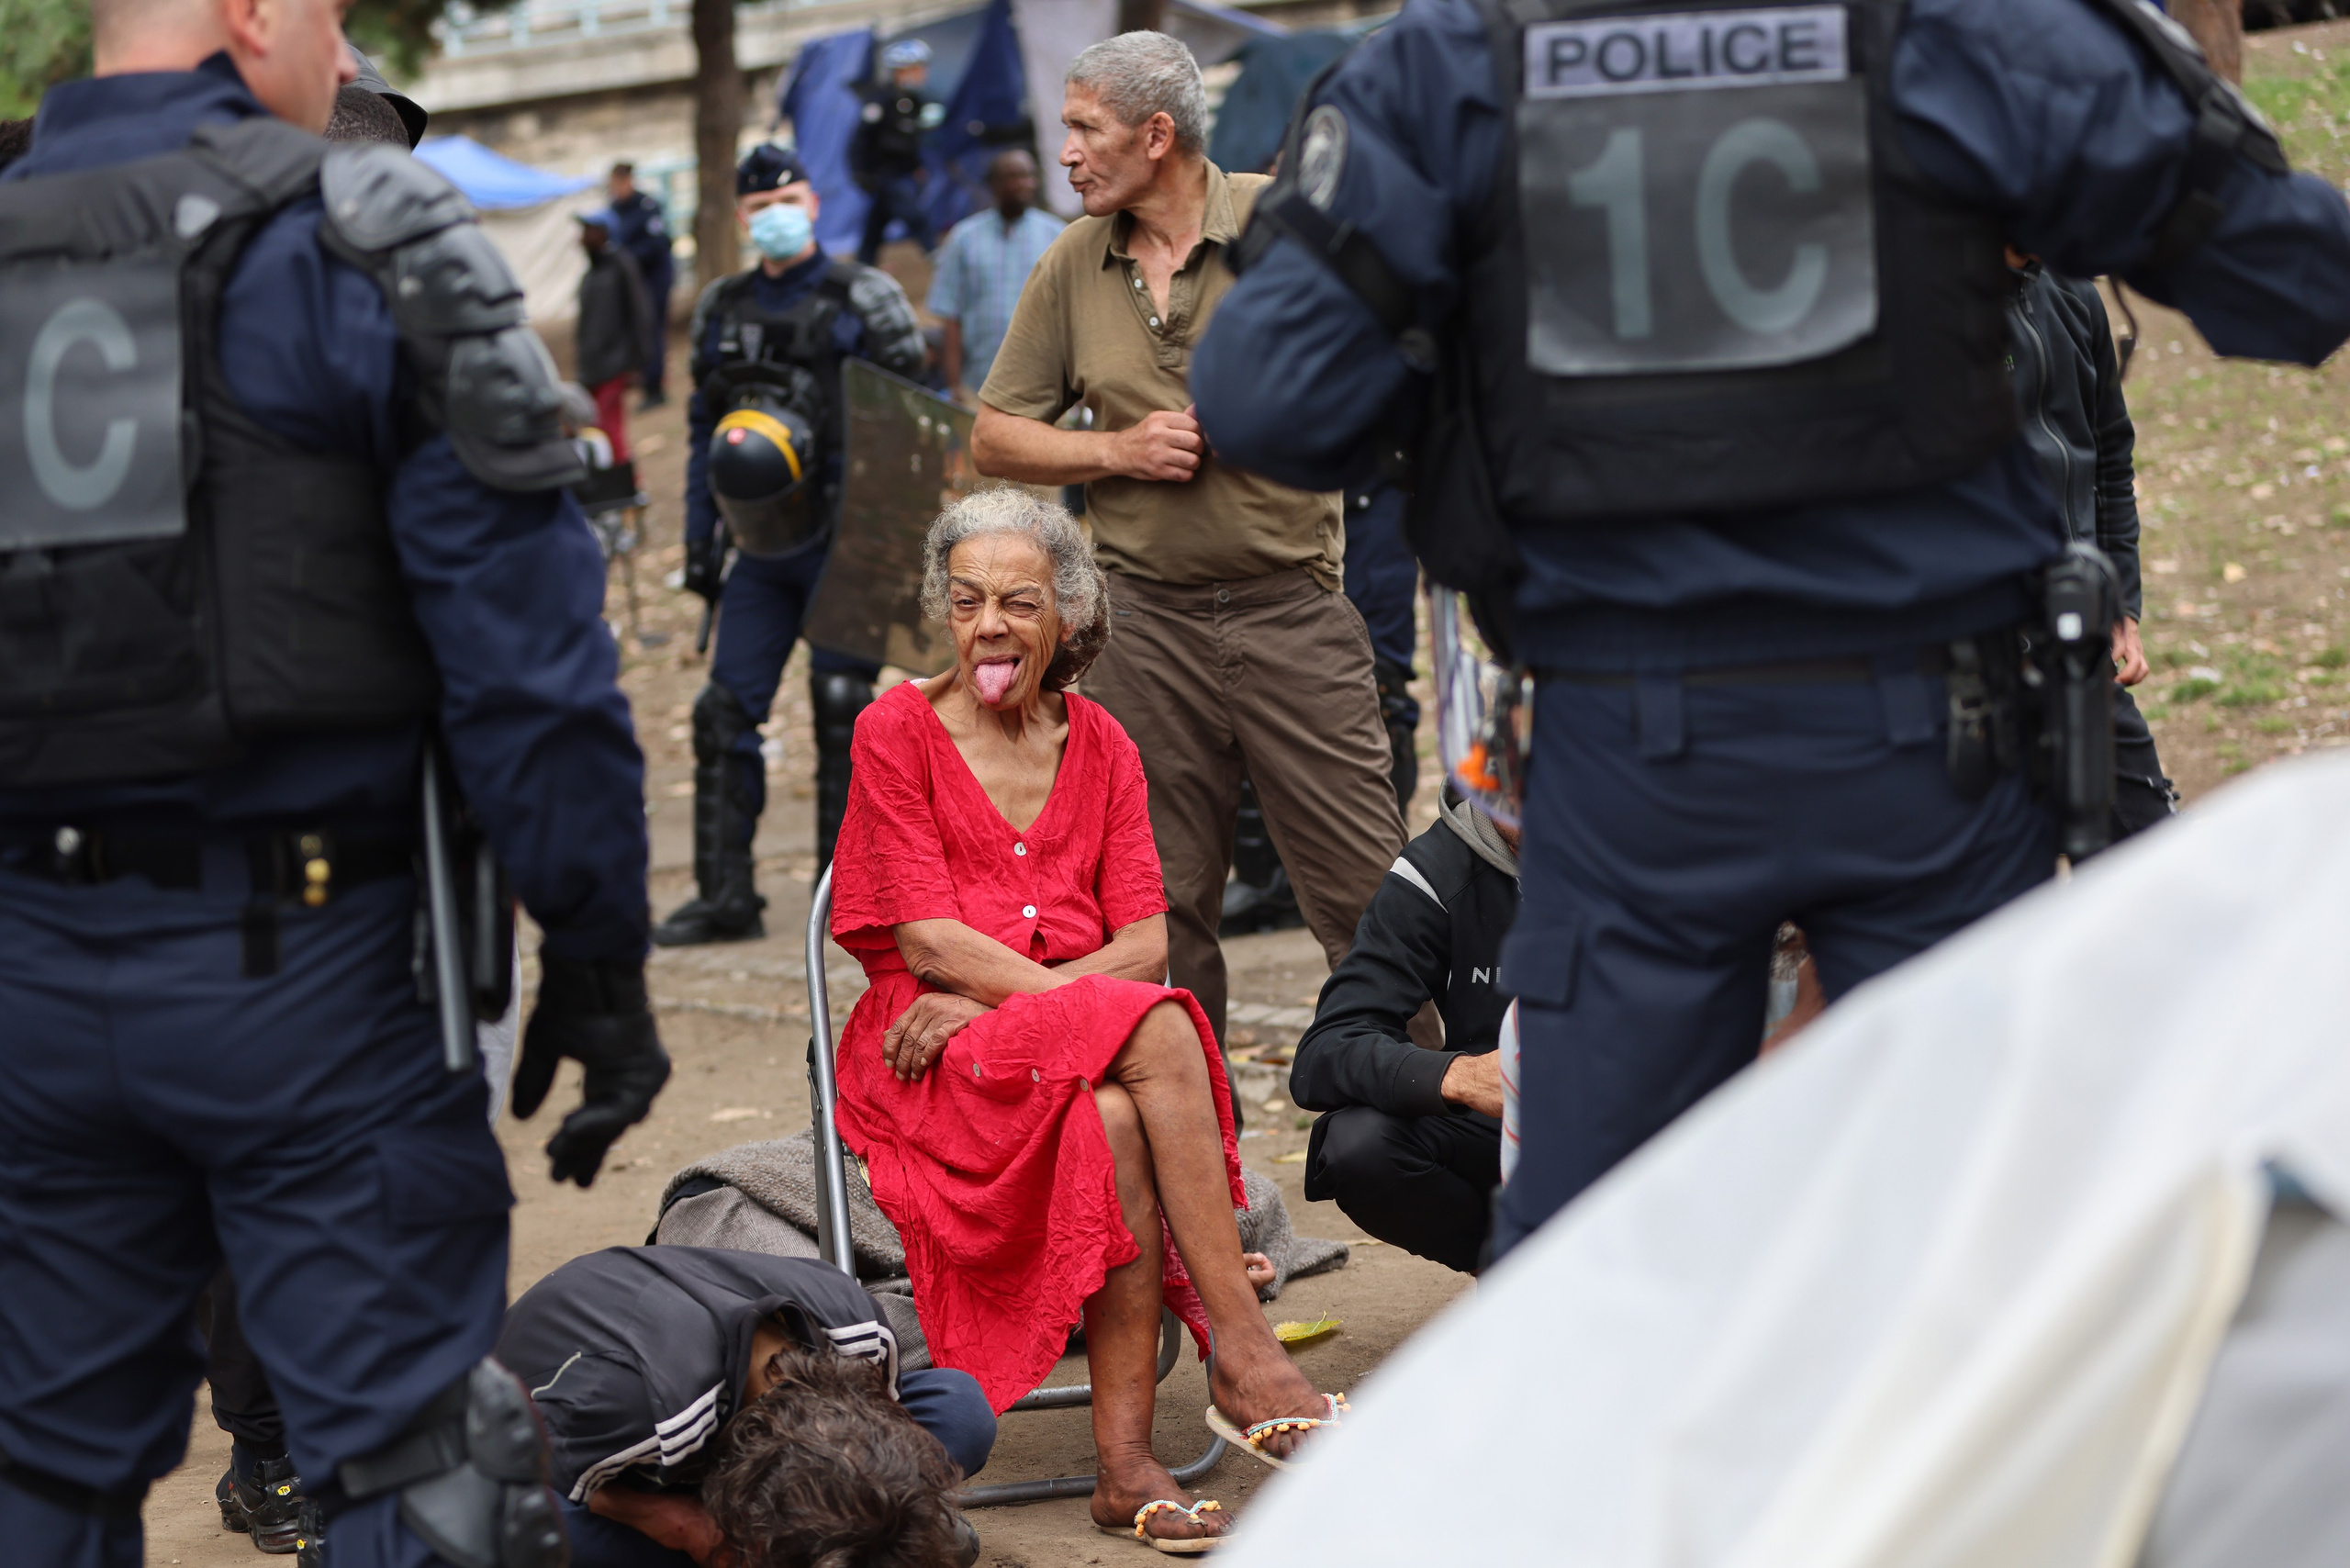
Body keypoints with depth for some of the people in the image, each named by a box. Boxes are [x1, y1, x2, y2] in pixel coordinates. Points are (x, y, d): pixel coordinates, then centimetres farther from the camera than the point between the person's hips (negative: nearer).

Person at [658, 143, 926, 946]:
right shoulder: (722, 309, 13)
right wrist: (699, 541, 14)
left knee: (841, 701, -7)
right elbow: (703, 429, 19)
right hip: (763, 544, 5)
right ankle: (725, 896, 6)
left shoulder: (862, 297, 0)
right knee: (726, 709, 0)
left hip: (846, 538, -4)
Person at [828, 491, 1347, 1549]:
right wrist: (1101, 1012, -17)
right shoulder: (896, 731, 1)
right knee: (1157, 1032, -31)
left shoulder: (1100, 747, 13)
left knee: (1115, 1120, -34)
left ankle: (1124, 1462, -35)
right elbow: (931, 944, -9)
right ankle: (1245, 1361, -30)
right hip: (929, 1061, -3)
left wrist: (988, 995, -13)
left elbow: (1144, 944, 3)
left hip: (1089, 1063, 3)